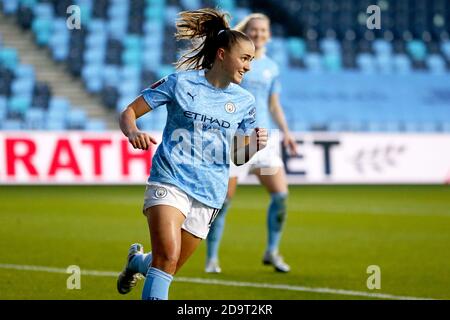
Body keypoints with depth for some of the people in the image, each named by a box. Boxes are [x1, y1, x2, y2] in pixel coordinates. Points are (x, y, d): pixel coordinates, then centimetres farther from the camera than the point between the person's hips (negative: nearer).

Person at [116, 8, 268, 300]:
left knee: (167, 267, 11)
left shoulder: (244, 101, 8)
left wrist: (254, 145, -6)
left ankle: (137, 261, 45)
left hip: (209, 193, 4)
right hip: (170, 180, -4)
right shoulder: (181, 82, -2)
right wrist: (133, 132, -22)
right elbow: (129, 113, 1)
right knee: (168, 255, -25)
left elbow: (239, 157, 17)